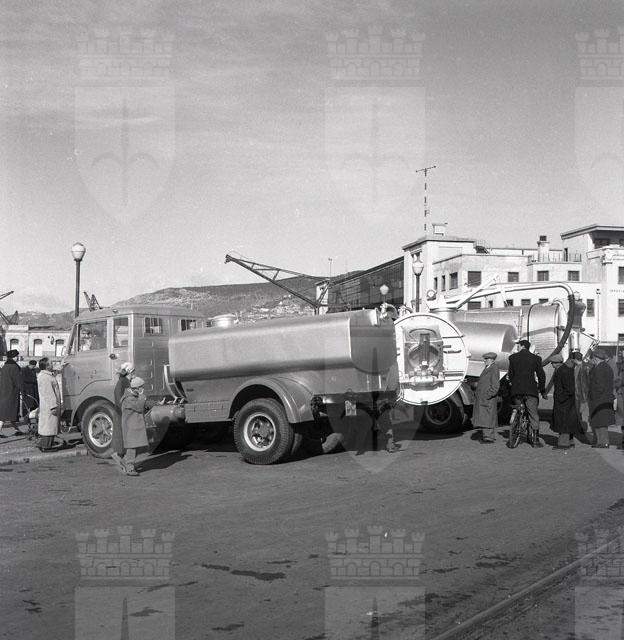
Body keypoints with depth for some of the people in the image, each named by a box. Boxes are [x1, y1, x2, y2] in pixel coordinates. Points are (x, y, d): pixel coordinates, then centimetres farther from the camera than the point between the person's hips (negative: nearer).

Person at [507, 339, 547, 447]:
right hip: (531, 390, -1)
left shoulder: (513, 357, 5)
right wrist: (542, 391, 13)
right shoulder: (536, 358, 3)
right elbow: (541, 375, 5)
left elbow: (510, 374, 10)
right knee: (533, 415, 2)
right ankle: (536, 439, -3)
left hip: (516, 390, 1)